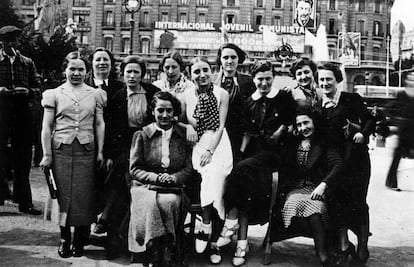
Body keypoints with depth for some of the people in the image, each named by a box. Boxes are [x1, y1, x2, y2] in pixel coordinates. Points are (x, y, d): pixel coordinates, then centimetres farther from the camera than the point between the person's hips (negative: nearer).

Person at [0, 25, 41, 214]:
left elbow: (38, 87, 11)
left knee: (23, 158, 6)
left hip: (22, 112, 2)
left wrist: (28, 91, -9)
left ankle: (25, 202, 14)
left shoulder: (27, 63, 12)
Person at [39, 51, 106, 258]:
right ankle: (64, 239, 11)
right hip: (61, 149, 0)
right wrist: (46, 154, -1)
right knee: (63, 194, -1)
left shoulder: (96, 94, 10)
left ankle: (80, 241, 10)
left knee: (84, 196, -1)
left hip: (86, 150, 1)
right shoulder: (54, 94, 8)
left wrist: (100, 151, 3)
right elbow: (46, 127, 6)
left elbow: (99, 124, 10)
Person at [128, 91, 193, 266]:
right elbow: (134, 169, 4)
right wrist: (156, 178, -12)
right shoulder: (141, 135, 7)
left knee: (169, 202, -33)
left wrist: (173, 178, -12)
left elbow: (188, 169, 8)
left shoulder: (184, 135, 10)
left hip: (174, 188, 1)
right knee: (151, 203, -34)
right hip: (145, 186, -1)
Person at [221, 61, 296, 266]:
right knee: (244, 187, -21)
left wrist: (282, 131, -10)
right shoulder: (249, 102, 16)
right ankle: (242, 243, -20)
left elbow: (293, 124, 5)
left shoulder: (284, 98, 4)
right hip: (253, 150, 4)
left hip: (275, 151, -4)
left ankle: (230, 225, -21)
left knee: (241, 168, -29)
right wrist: (241, 150, 6)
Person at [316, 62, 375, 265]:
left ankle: (362, 249, 13)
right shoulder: (318, 106, 8)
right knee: (336, 201, 2)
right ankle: (344, 245, 17)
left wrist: (363, 134, -21)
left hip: (356, 158, -4)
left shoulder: (351, 99, -4)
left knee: (357, 202, 1)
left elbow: (370, 120, -4)